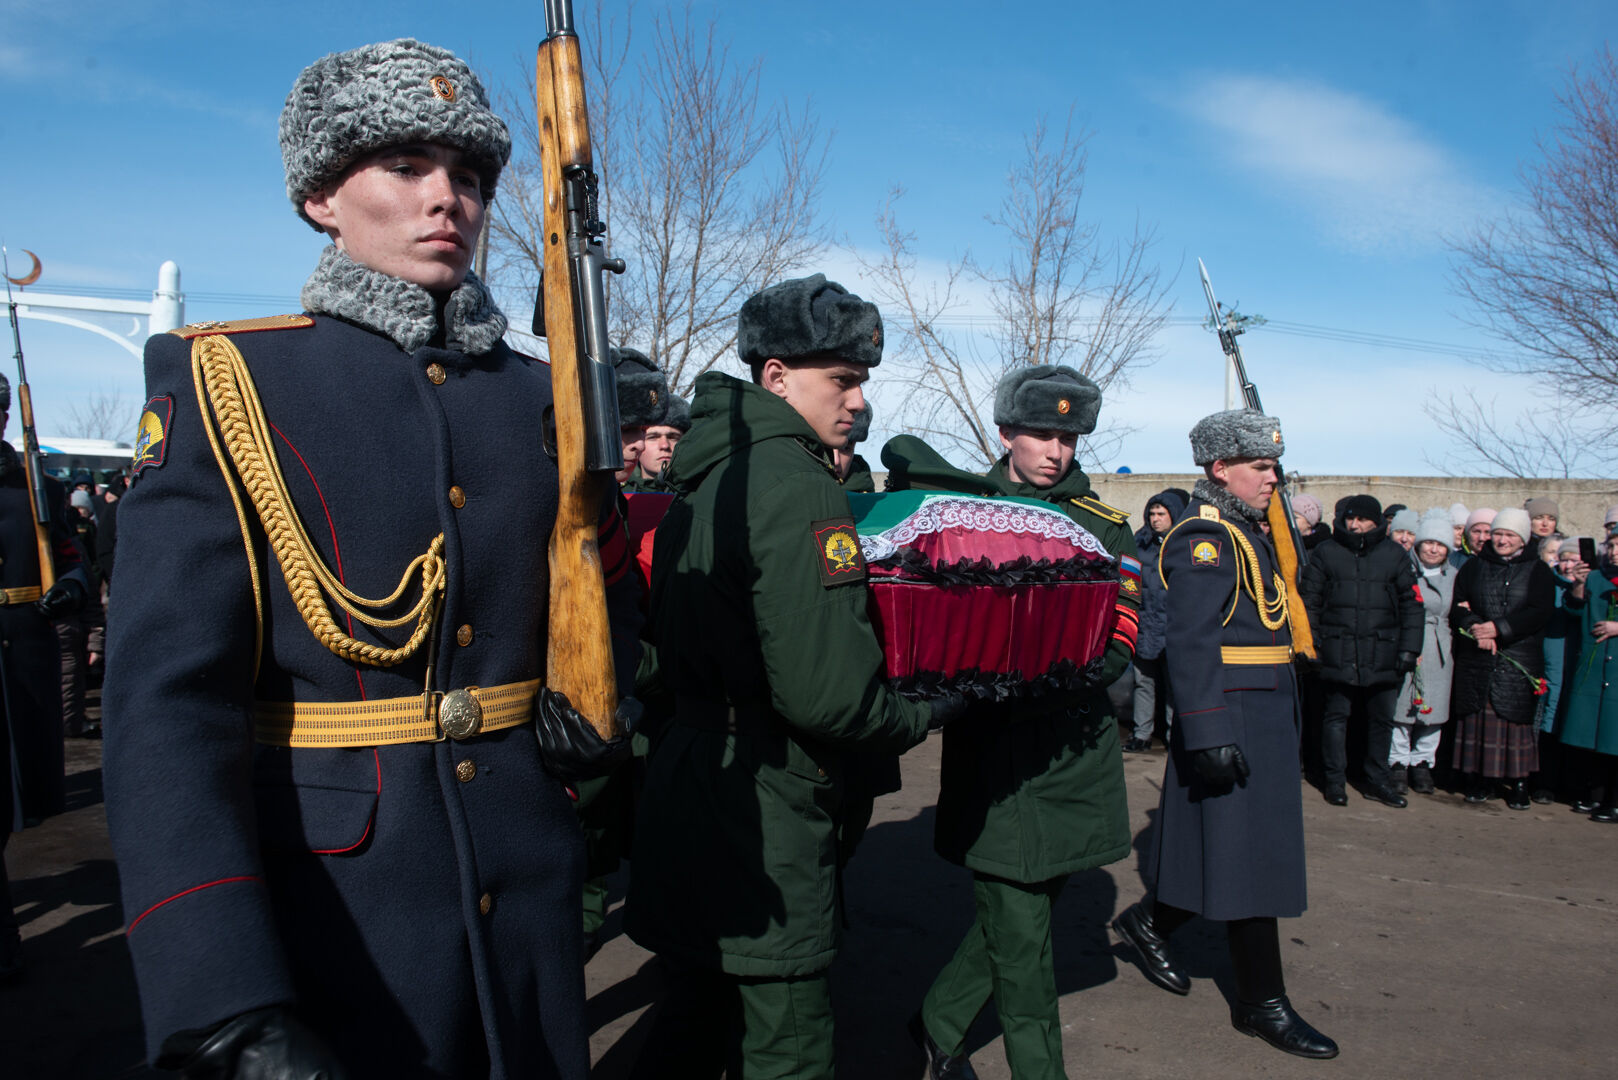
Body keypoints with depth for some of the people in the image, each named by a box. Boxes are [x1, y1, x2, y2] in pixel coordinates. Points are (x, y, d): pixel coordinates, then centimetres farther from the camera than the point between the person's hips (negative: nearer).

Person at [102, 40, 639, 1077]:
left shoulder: (541, 398, 5)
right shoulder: (226, 383, -8)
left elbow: (607, 587, 19)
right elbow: (170, 697, -17)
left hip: (529, 906, 5)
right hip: (326, 924, -4)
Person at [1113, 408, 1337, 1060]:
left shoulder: (1245, 533, 16)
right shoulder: (1205, 538, -15)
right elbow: (1191, 644, -23)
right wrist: (1210, 735, -27)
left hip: (1266, 719, 10)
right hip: (1232, 723, -10)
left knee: (1259, 852, 18)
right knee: (1248, 858, -1)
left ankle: (1149, 921, 33)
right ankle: (1262, 1002, 12)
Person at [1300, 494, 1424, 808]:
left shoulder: (1395, 555, 6)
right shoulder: (1326, 553, 4)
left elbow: (1411, 604, 8)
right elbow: (1309, 601, 6)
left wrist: (1409, 648, 1)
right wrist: (1309, 641, -2)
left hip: (1383, 653, 1)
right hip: (1338, 654, -1)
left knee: (1381, 718, 9)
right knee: (1336, 715, 4)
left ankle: (1378, 781, 23)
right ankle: (1335, 780, 15)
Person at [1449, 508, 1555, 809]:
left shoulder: (1537, 571, 6)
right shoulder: (1473, 567, 12)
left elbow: (1540, 612, -6)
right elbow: (1456, 606, 6)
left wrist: (1498, 628, -16)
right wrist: (1475, 627, -14)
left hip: (1518, 662, -2)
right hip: (1475, 660, 2)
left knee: (1516, 721, -2)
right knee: (1476, 719, 1)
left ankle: (1518, 784, 6)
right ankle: (1476, 780, 10)